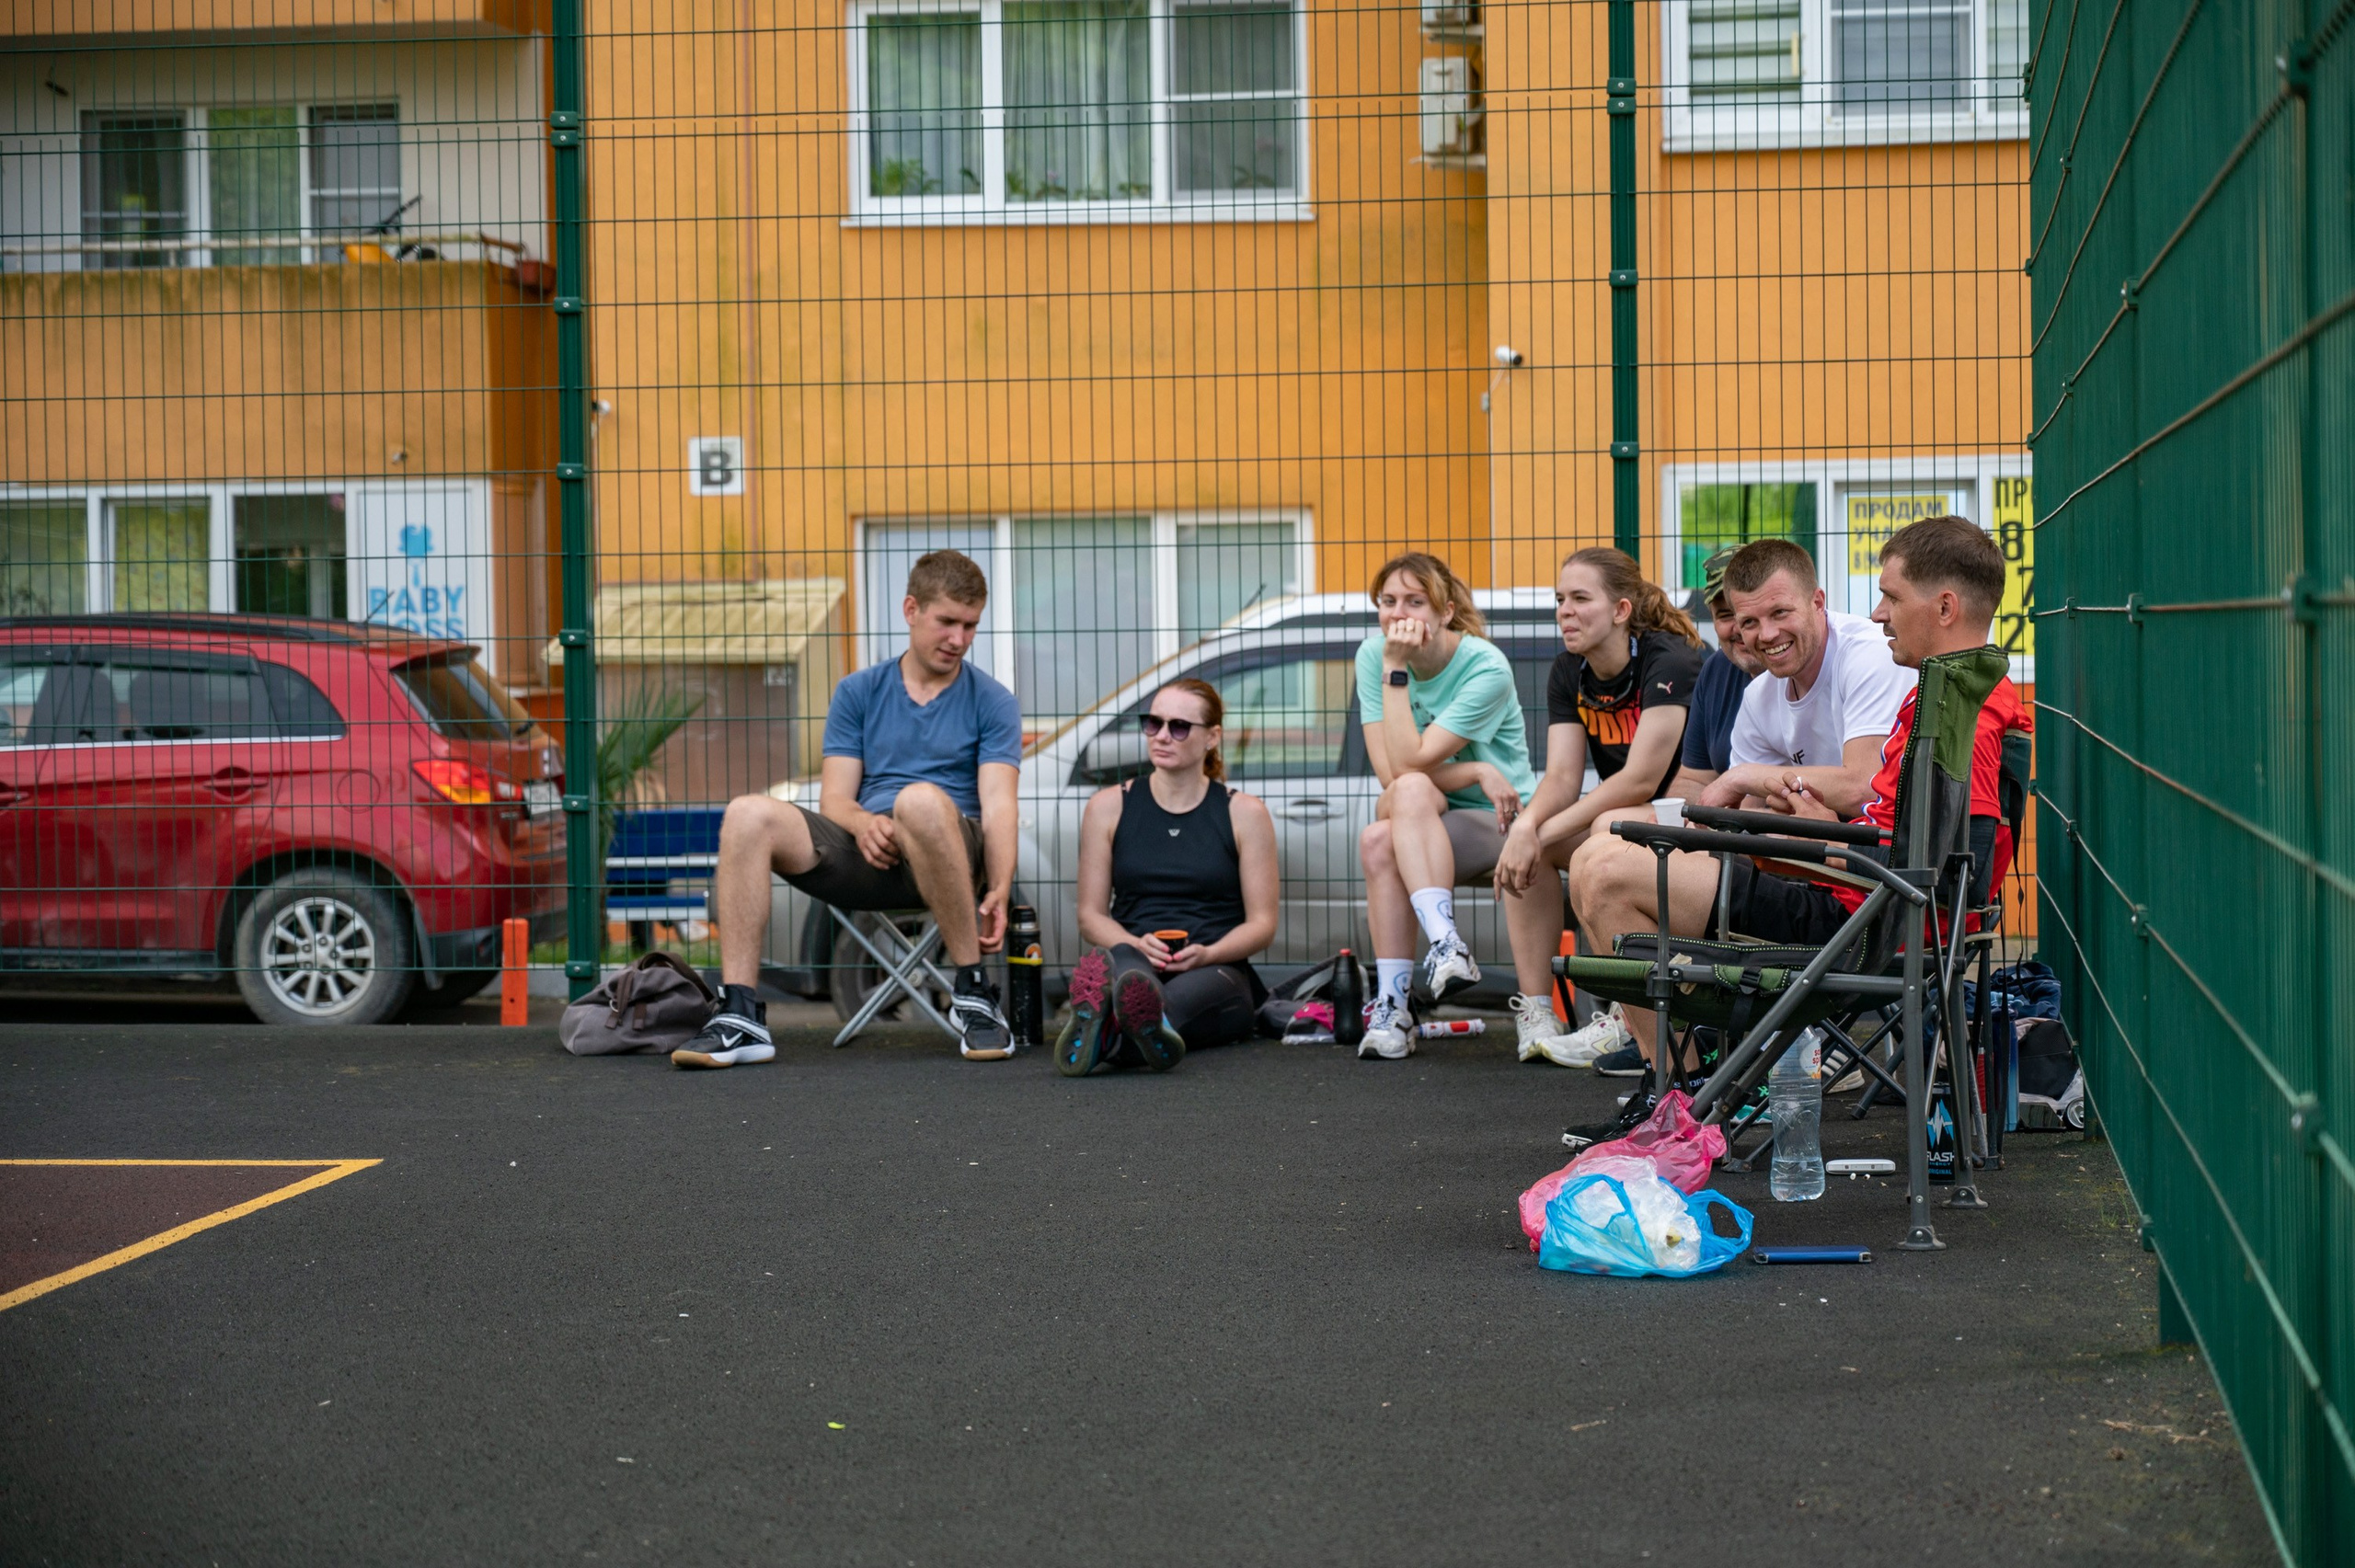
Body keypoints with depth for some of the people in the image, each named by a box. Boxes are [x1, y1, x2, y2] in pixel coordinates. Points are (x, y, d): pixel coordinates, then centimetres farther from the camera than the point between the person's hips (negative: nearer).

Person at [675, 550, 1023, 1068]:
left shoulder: (993, 703, 10)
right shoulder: (858, 693, 18)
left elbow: (998, 805, -4)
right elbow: (834, 797, 10)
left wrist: (998, 892, -23)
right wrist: (863, 823, -16)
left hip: (953, 857, -3)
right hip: (864, 852, 3)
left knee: (922, 801, -39)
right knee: (749, 815, -22)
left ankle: (972, 996, -28)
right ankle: (740, 1017, -27)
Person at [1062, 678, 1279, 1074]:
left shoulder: (1244, 813, 9)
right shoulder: (1109, 807, 12)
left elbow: (1262, 923, 7)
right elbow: (1091, 916, 11)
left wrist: (1206, 953, -14)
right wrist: (1139, 946, -12)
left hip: (1216, 971, 0)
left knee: (1200, 985, -39)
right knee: (1121, 962, -38)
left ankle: (1109, 1033, -74)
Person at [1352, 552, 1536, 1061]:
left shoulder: (1486, 668, -15)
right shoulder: (1373, 654, -3)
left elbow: (1409, 761, -24)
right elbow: (1390, 773, -10)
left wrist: (1396, 670, -23)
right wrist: (1476, 773, -17)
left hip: (1496, 822, -4)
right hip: (1420, 826, 4)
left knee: (1380, 839, -33)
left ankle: (1392, 1003, -35)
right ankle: (1445, 943, -37)